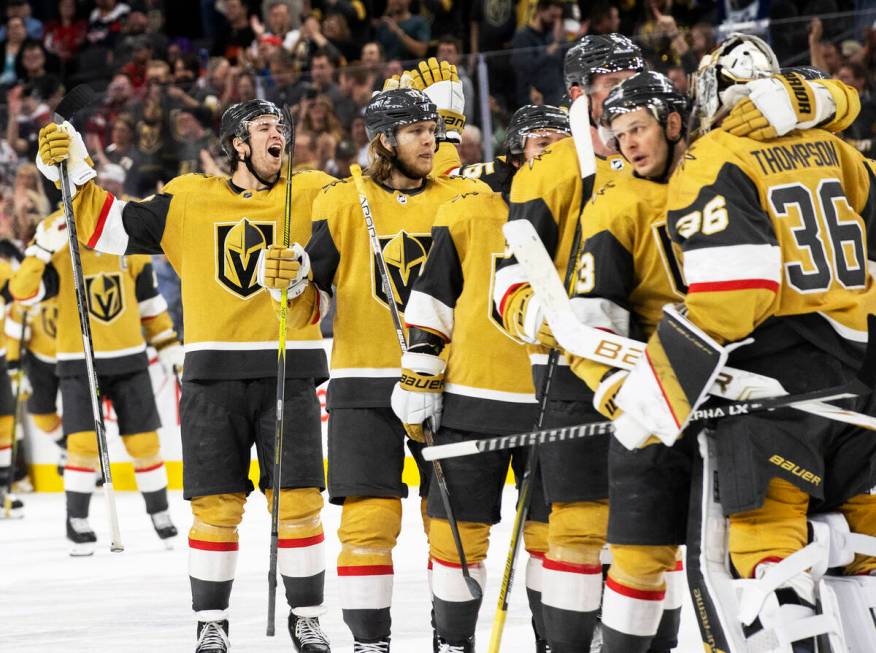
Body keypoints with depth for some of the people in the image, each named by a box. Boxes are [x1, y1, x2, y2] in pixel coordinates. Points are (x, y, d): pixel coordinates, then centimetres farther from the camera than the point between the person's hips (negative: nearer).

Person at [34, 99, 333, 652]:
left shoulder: (311, 194, 4)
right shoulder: (187, 200, 8)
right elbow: (111, 226, 10)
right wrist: (72, 171, 0)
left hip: (287, 371, -1)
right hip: (213, 376, 1)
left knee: (297, 501, -2)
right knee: (215, 505, 1)